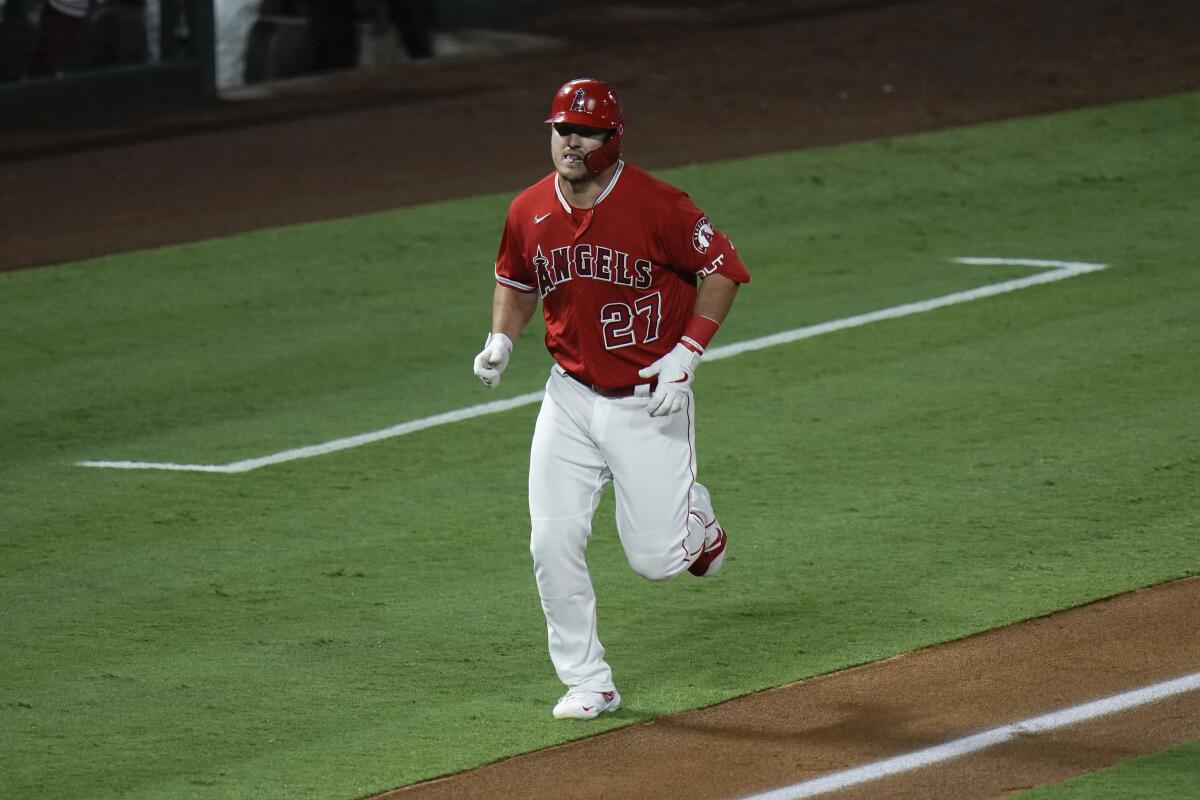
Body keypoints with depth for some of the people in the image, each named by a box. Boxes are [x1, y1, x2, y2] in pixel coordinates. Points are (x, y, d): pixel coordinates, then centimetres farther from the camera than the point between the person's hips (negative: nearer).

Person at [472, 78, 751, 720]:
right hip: (570, 397, 4)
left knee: (654, 558, -3)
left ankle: (694, 516, 34)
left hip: (650, 404, -4)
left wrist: (685, 355, -17)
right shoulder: (528, 213, -1)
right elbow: (515, 281, 18)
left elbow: (722, 269, -10)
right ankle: (588, 684, 10)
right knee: (553, 544, -5)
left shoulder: (656, 205, -17)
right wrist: (500, 340, 0)